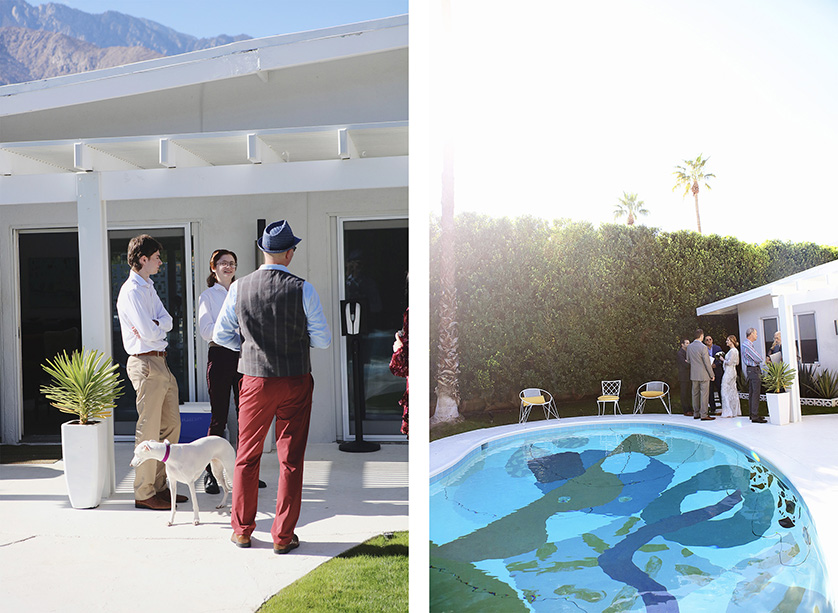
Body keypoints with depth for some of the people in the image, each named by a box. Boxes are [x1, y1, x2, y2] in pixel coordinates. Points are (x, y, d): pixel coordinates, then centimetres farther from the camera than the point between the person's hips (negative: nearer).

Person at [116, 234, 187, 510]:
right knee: (149, 430, -4)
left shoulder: (148, 288, 18)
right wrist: (158, 327, 0)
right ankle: (144, 493, 7)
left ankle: (159, 485, 22)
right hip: (146, 364, -10)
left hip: (161, 362, 10)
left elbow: (167, 321, 7)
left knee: (171, 425, 13)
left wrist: (153, 325, -11)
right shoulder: (131, 291, -13)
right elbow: (149, 332, -20)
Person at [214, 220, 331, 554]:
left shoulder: (239, 288, -3)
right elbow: (323, 339, -5)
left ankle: (242, 530, 27)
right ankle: (283, 536, 15)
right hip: (296, 382, -2)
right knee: (291, 459, 8)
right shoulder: (302, 289, -10)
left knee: (247, 457, 16)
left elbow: (221, 334, 6)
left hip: (255, 380, 2)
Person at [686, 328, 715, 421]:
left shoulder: (689, 347, 3)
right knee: (704, 394, -2)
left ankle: (696, 414, 17)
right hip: (704, 375, -6)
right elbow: (707, 363, -14)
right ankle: (704, 415, -1)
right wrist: (712, 375, -5)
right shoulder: (703, 347, -16)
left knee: (695, 394, 11)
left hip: (694, 375, 6)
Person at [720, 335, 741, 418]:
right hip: (732, 371, 10)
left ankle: (728, 412, -4)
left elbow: (729, 362, -20)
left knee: (726, 391, -6)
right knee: (733, 391, 12)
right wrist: (725, 359, 17)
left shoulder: (732, 351, -16)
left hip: (729, 372, -10)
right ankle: (735, 411, 17)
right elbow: (737, 363, 19)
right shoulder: (736, 350, 14)